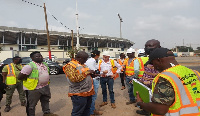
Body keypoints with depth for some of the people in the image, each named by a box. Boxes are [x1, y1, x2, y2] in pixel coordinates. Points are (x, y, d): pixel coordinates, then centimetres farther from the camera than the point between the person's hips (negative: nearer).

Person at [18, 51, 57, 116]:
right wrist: (29, 79, -12)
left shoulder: (45, 64, 7)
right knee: (31, 104, 6)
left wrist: (47, 79, 10)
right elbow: (19, 77, -20)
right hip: (34, 88, -8)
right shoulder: (30, 66, -19)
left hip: (45, 86, 8)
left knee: (45, 101, 23)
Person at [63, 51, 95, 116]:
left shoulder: (82, 64, 14)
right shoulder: (70, 66, -14)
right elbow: (74, 78, -26)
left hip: (88, 92, 9)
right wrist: (86, 73, -19)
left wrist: (91, 73, 8)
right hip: (79, 94, -9)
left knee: (87, 111, 19)